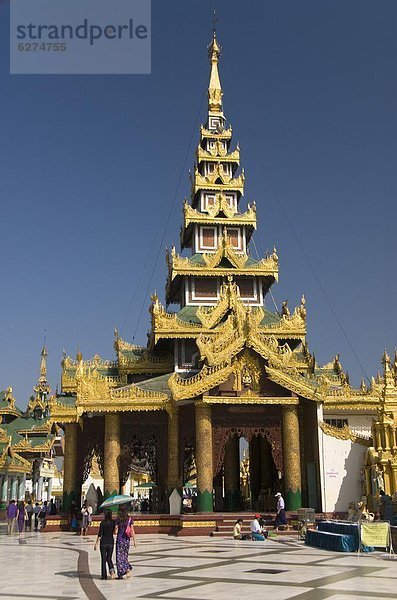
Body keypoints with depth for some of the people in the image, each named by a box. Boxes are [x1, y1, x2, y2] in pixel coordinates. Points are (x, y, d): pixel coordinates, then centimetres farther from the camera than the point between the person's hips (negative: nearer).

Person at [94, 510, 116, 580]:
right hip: (111, 542, 3)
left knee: (103, 559, 8)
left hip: (103, 542, -3)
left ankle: (104, 575, 10)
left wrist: (96, 544, -7)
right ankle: (112, 570, -10)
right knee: (109, 558, 14)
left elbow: (100, 534, -11)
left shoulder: (103, 523, -10)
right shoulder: (113, 523, -1)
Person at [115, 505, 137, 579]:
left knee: (119, 556, 4)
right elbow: (132, 530, -3)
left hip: (119, 539, -3)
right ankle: (128, 569, -1)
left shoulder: (118, 520, -6)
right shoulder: (130, 519, 0)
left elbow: (116, 532, -7)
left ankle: (121, 574, 0)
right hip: (127, 540, 3)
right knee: (125, 555, 18)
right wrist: (134, 540, 0)